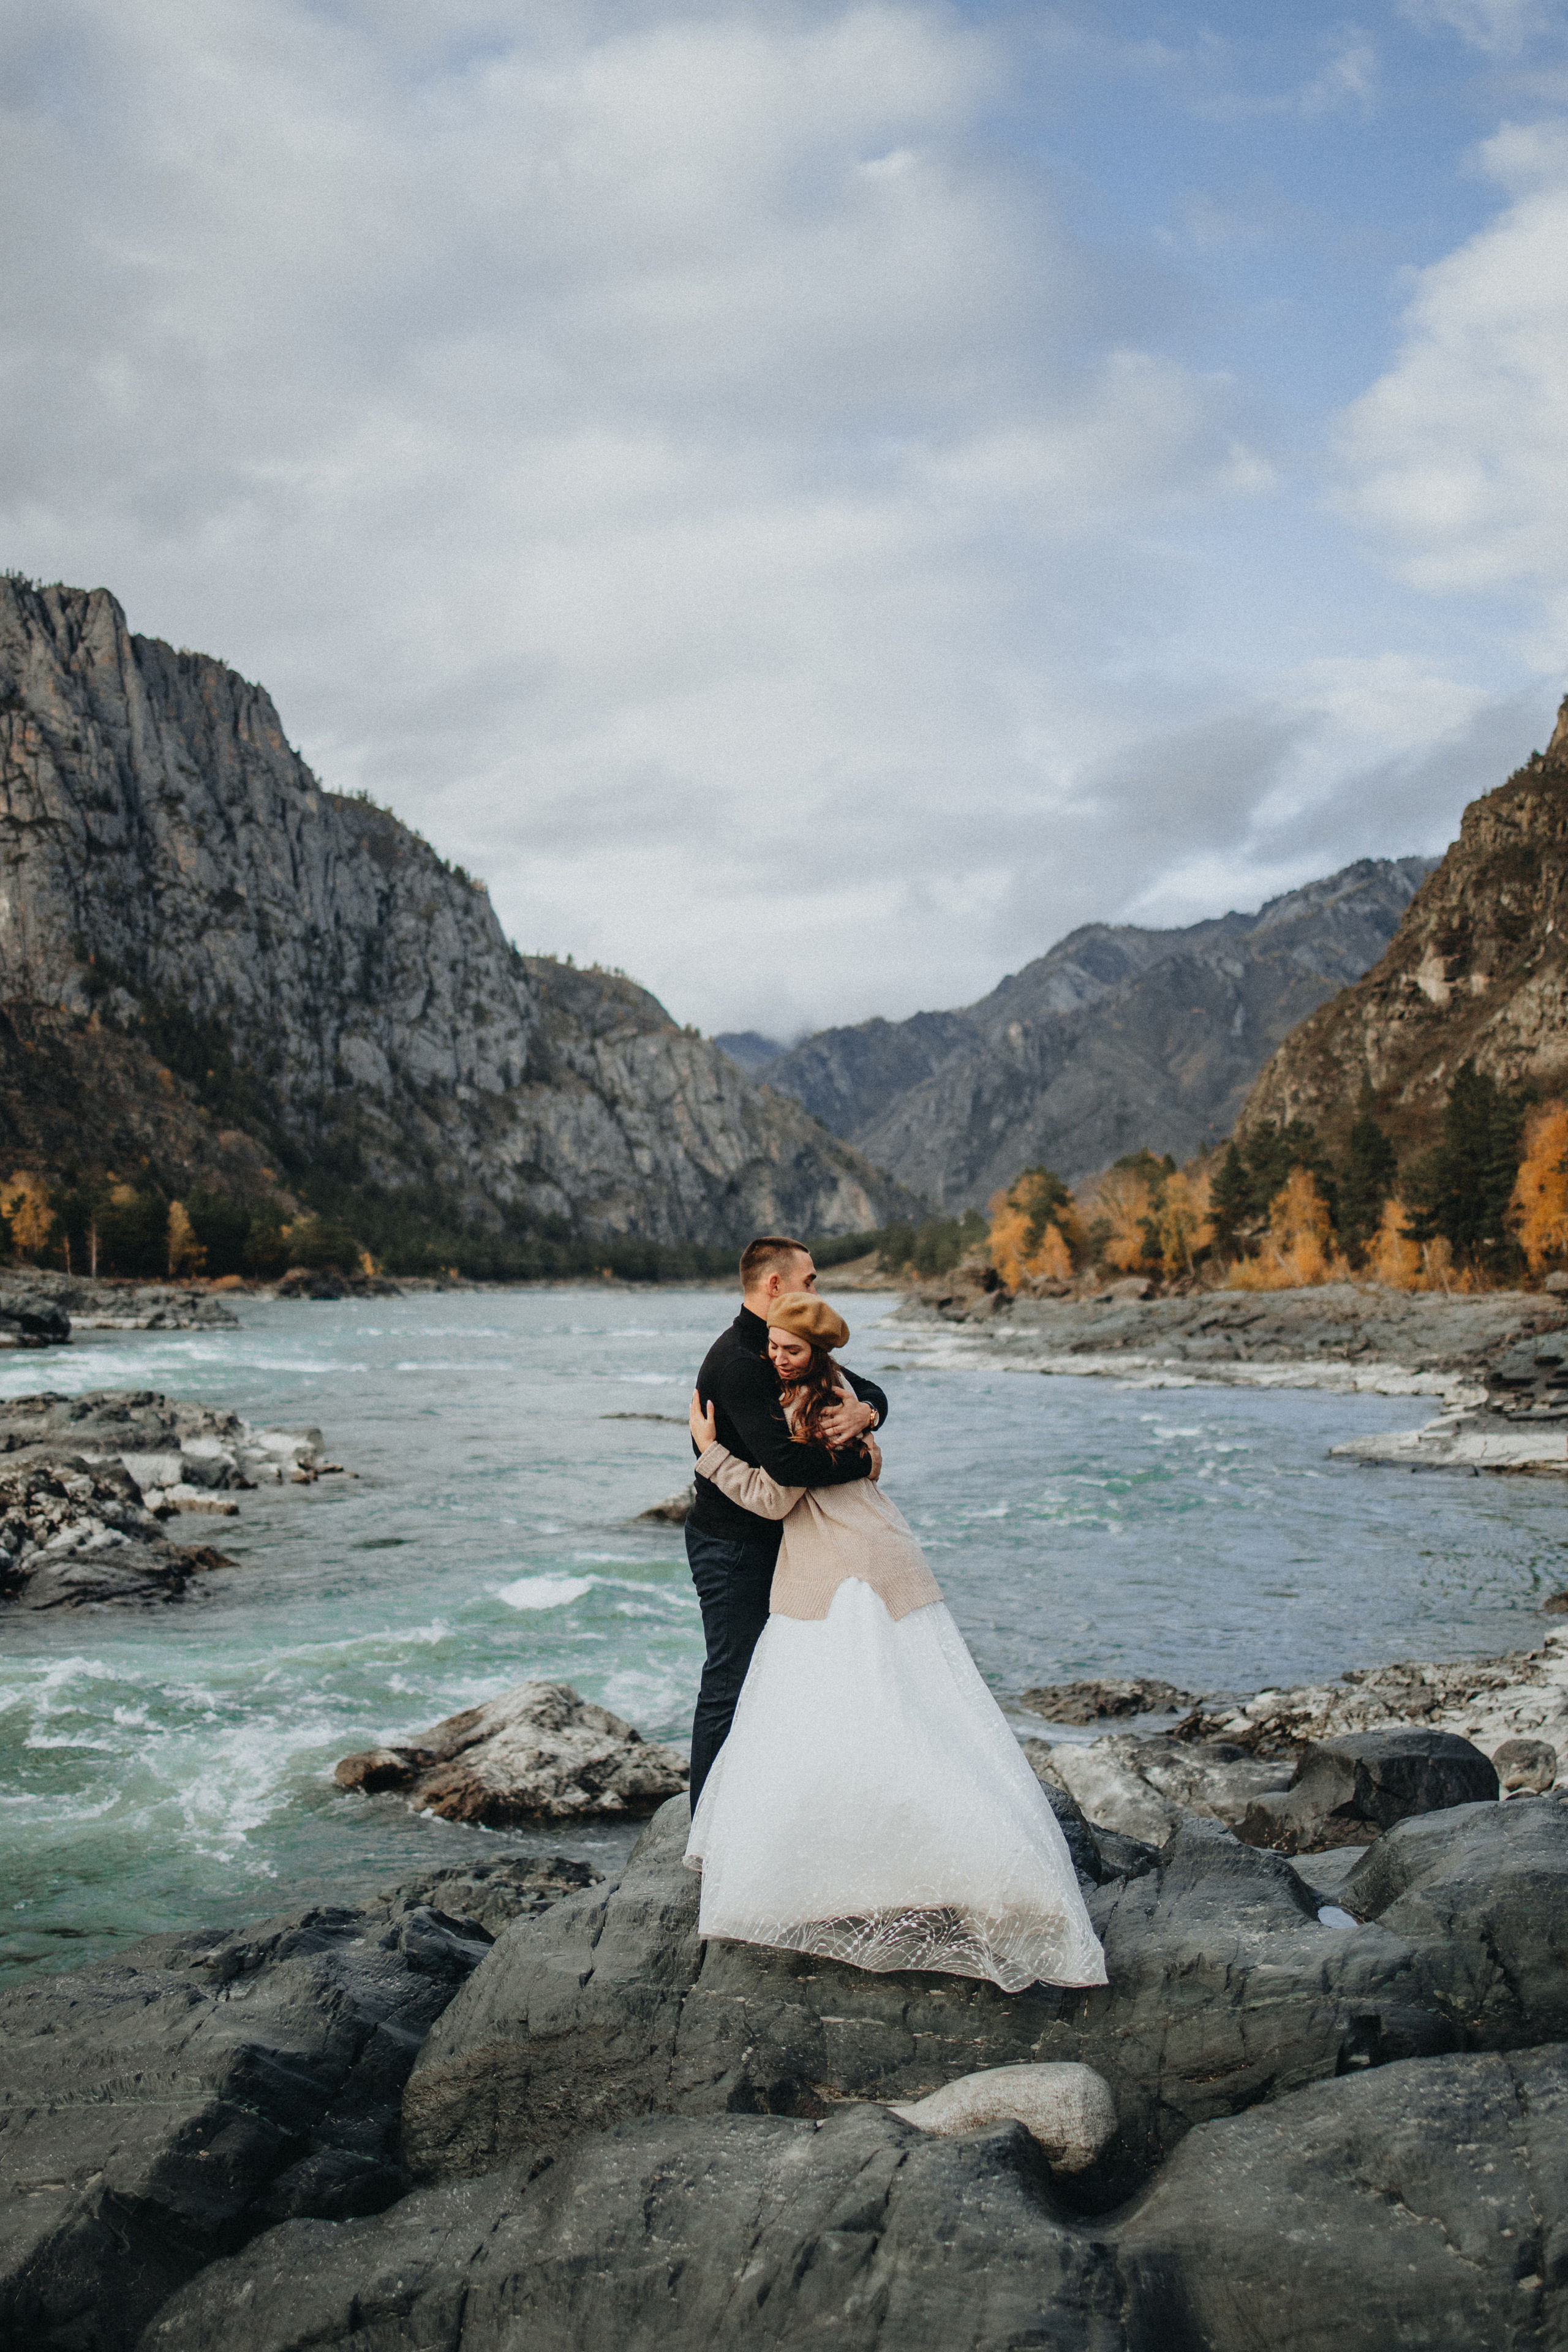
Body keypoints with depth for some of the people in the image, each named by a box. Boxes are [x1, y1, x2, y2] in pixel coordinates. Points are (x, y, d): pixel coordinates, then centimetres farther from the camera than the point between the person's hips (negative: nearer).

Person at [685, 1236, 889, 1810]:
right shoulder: (737, 1362, -22)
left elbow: (871, 1390, 12)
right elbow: (786, 1462, -34)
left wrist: (862, 1411, -12)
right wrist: (861, 1460, -20)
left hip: (768, 1541, 10)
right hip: (731, 1546, -10)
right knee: (730, 1684, -3)